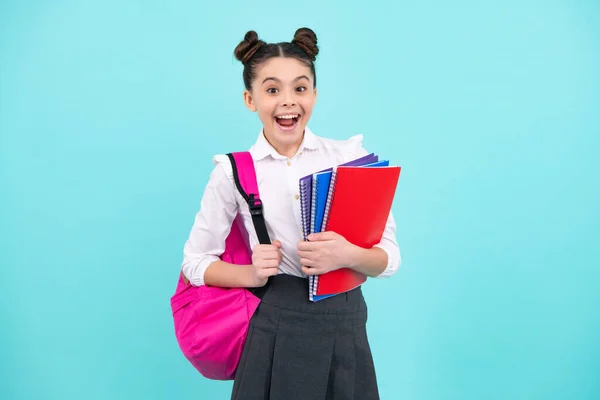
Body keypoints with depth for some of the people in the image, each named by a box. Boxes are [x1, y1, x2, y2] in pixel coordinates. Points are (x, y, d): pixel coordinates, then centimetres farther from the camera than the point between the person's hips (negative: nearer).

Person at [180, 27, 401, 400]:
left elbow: (390, 255, 0)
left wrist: (349, 256, -21)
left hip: (347, 324, 2)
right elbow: (195, 262, 4)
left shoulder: (351, 155, -1)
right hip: (276, 327, -1)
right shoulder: (232, 171, -2)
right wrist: (252, 275, -13)